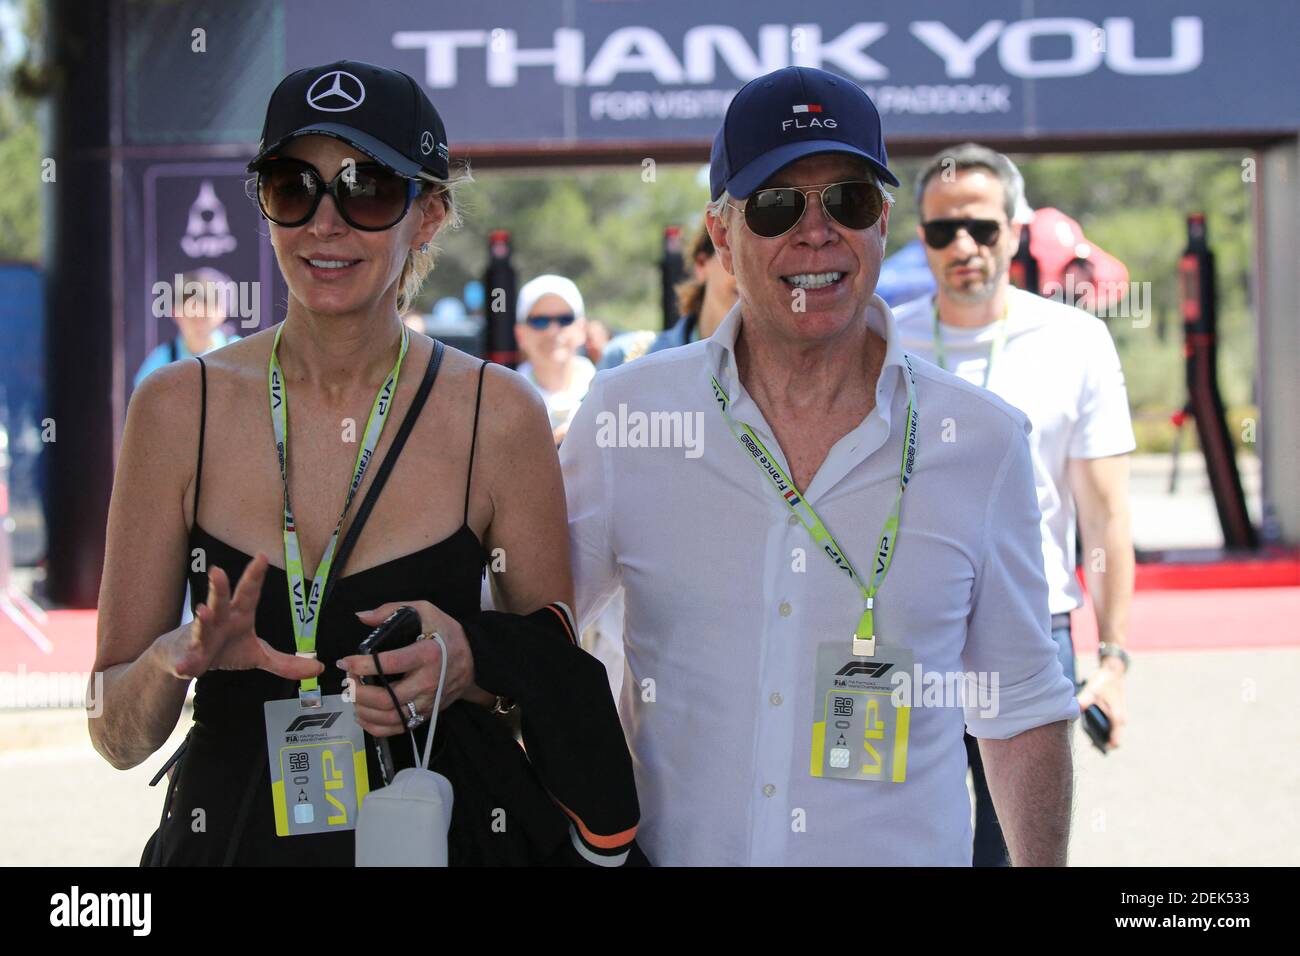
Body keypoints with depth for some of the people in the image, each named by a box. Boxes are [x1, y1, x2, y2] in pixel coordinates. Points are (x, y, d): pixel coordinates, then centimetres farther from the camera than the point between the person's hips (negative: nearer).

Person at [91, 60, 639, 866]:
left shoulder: (497, 414, -7)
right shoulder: (180, 408, -5)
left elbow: (555, 691, 2)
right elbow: (117, 735, -3)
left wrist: (467, 667, -18)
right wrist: (175, 659, -23)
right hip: (233, 834, 1)